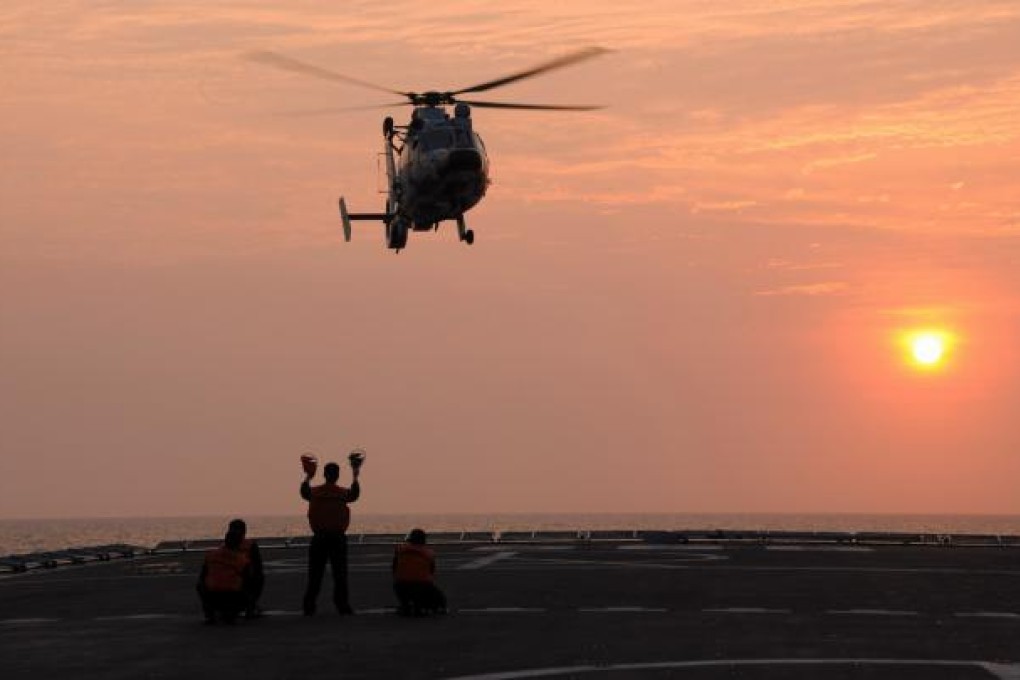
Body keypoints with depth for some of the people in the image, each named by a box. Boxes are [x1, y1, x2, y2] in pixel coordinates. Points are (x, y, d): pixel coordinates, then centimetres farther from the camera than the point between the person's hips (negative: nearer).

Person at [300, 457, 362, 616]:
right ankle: (342, 605, -1)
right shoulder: (343, 493, -4)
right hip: (338, 537, -1)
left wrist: (307, 477, 27)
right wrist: (355, 477, 20)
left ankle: (309, 607, 2)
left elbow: (304, 492, 13)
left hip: (319, 537, 1)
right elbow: (355, 494, 9)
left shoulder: (314, 492, -1)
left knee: (315, 574, 4)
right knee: (340, 574, 2)